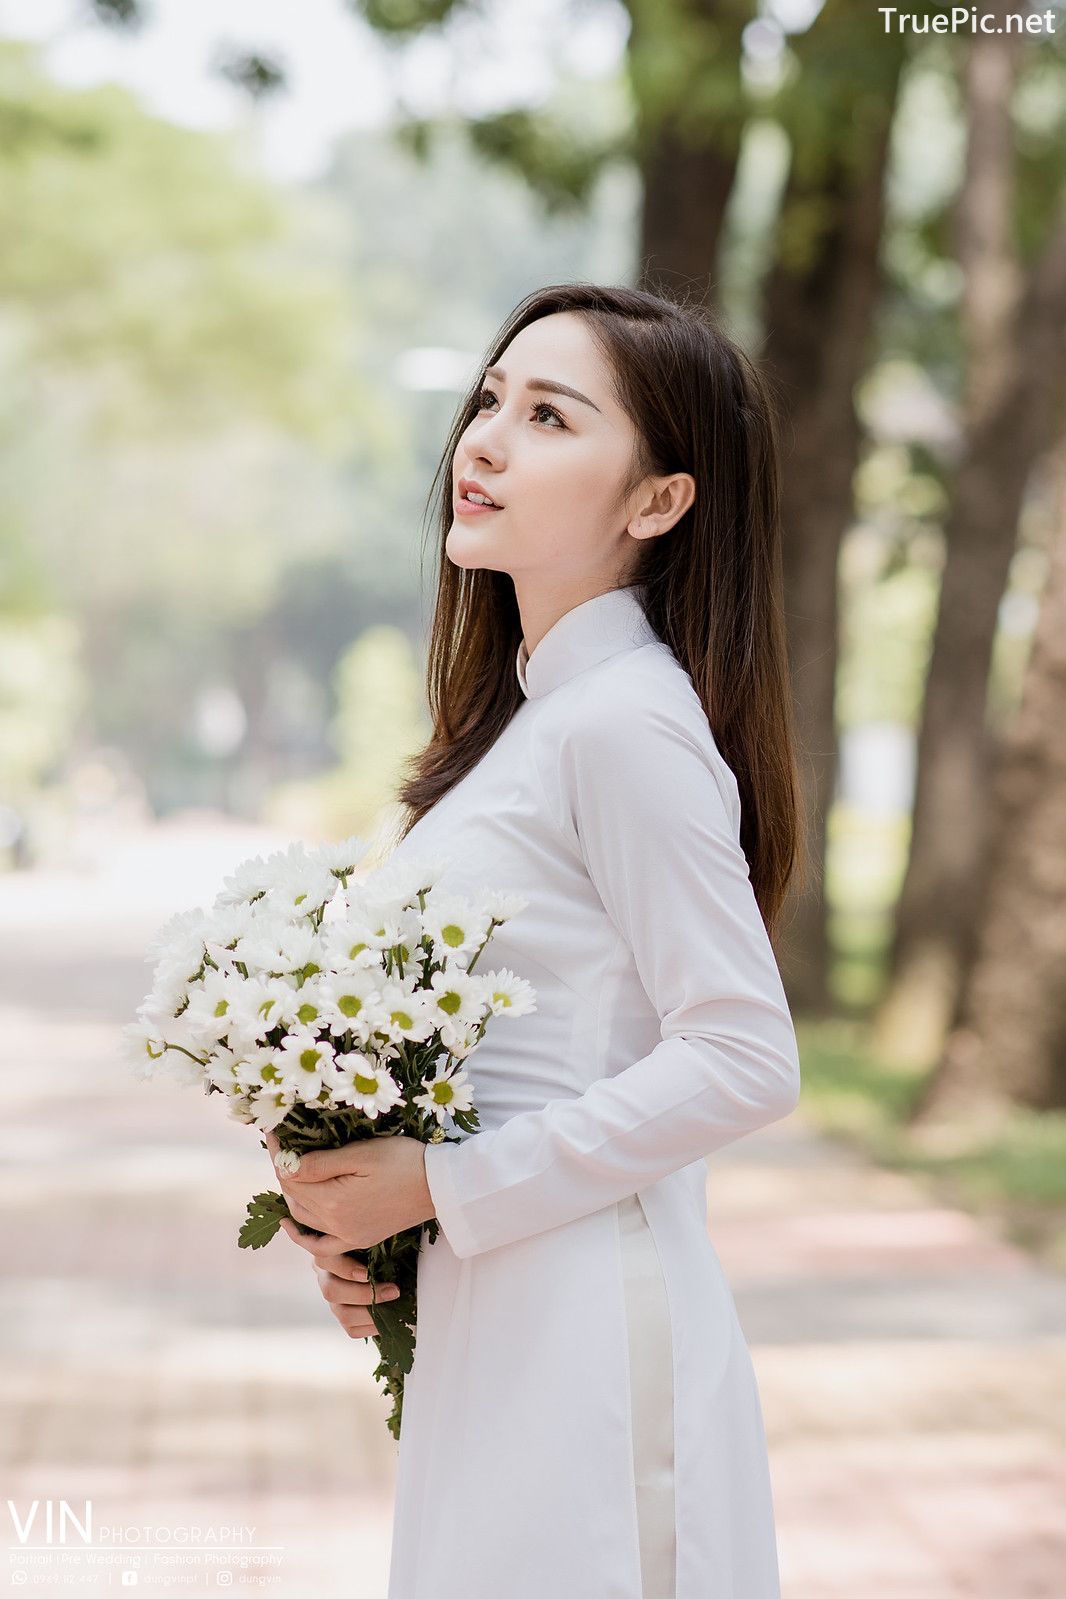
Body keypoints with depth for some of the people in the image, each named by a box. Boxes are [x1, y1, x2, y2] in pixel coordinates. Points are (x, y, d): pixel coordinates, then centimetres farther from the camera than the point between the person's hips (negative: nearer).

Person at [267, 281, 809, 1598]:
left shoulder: (632, 723, -15)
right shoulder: (529, 712, 13)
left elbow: (743, 1062, -19)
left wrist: (443, 1184, -16)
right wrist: (361, 1205, 4)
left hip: (587, 1333, -9)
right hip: (485, 1327, 9)